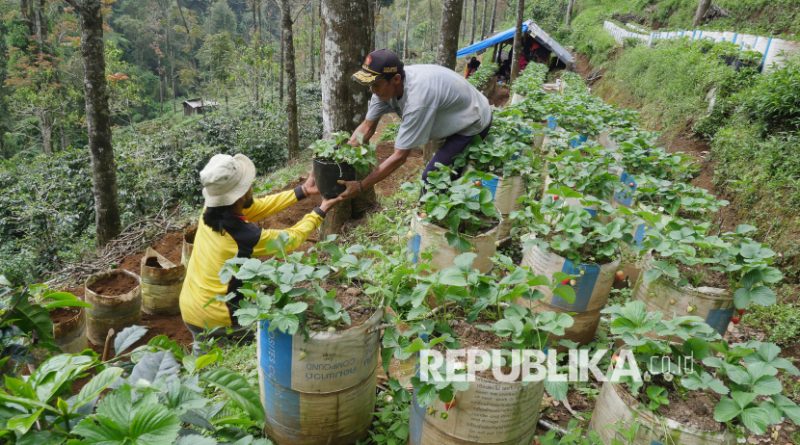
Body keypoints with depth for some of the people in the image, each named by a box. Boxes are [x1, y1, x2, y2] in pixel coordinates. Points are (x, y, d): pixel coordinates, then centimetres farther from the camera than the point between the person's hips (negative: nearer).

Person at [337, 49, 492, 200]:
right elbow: (367, 126, -7)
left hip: (473, 123, -7)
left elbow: (400, 156, -35)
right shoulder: (385, 84, -17)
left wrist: (360, 186, -31)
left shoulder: (417, 98, -40)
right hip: (452, 120, 8)